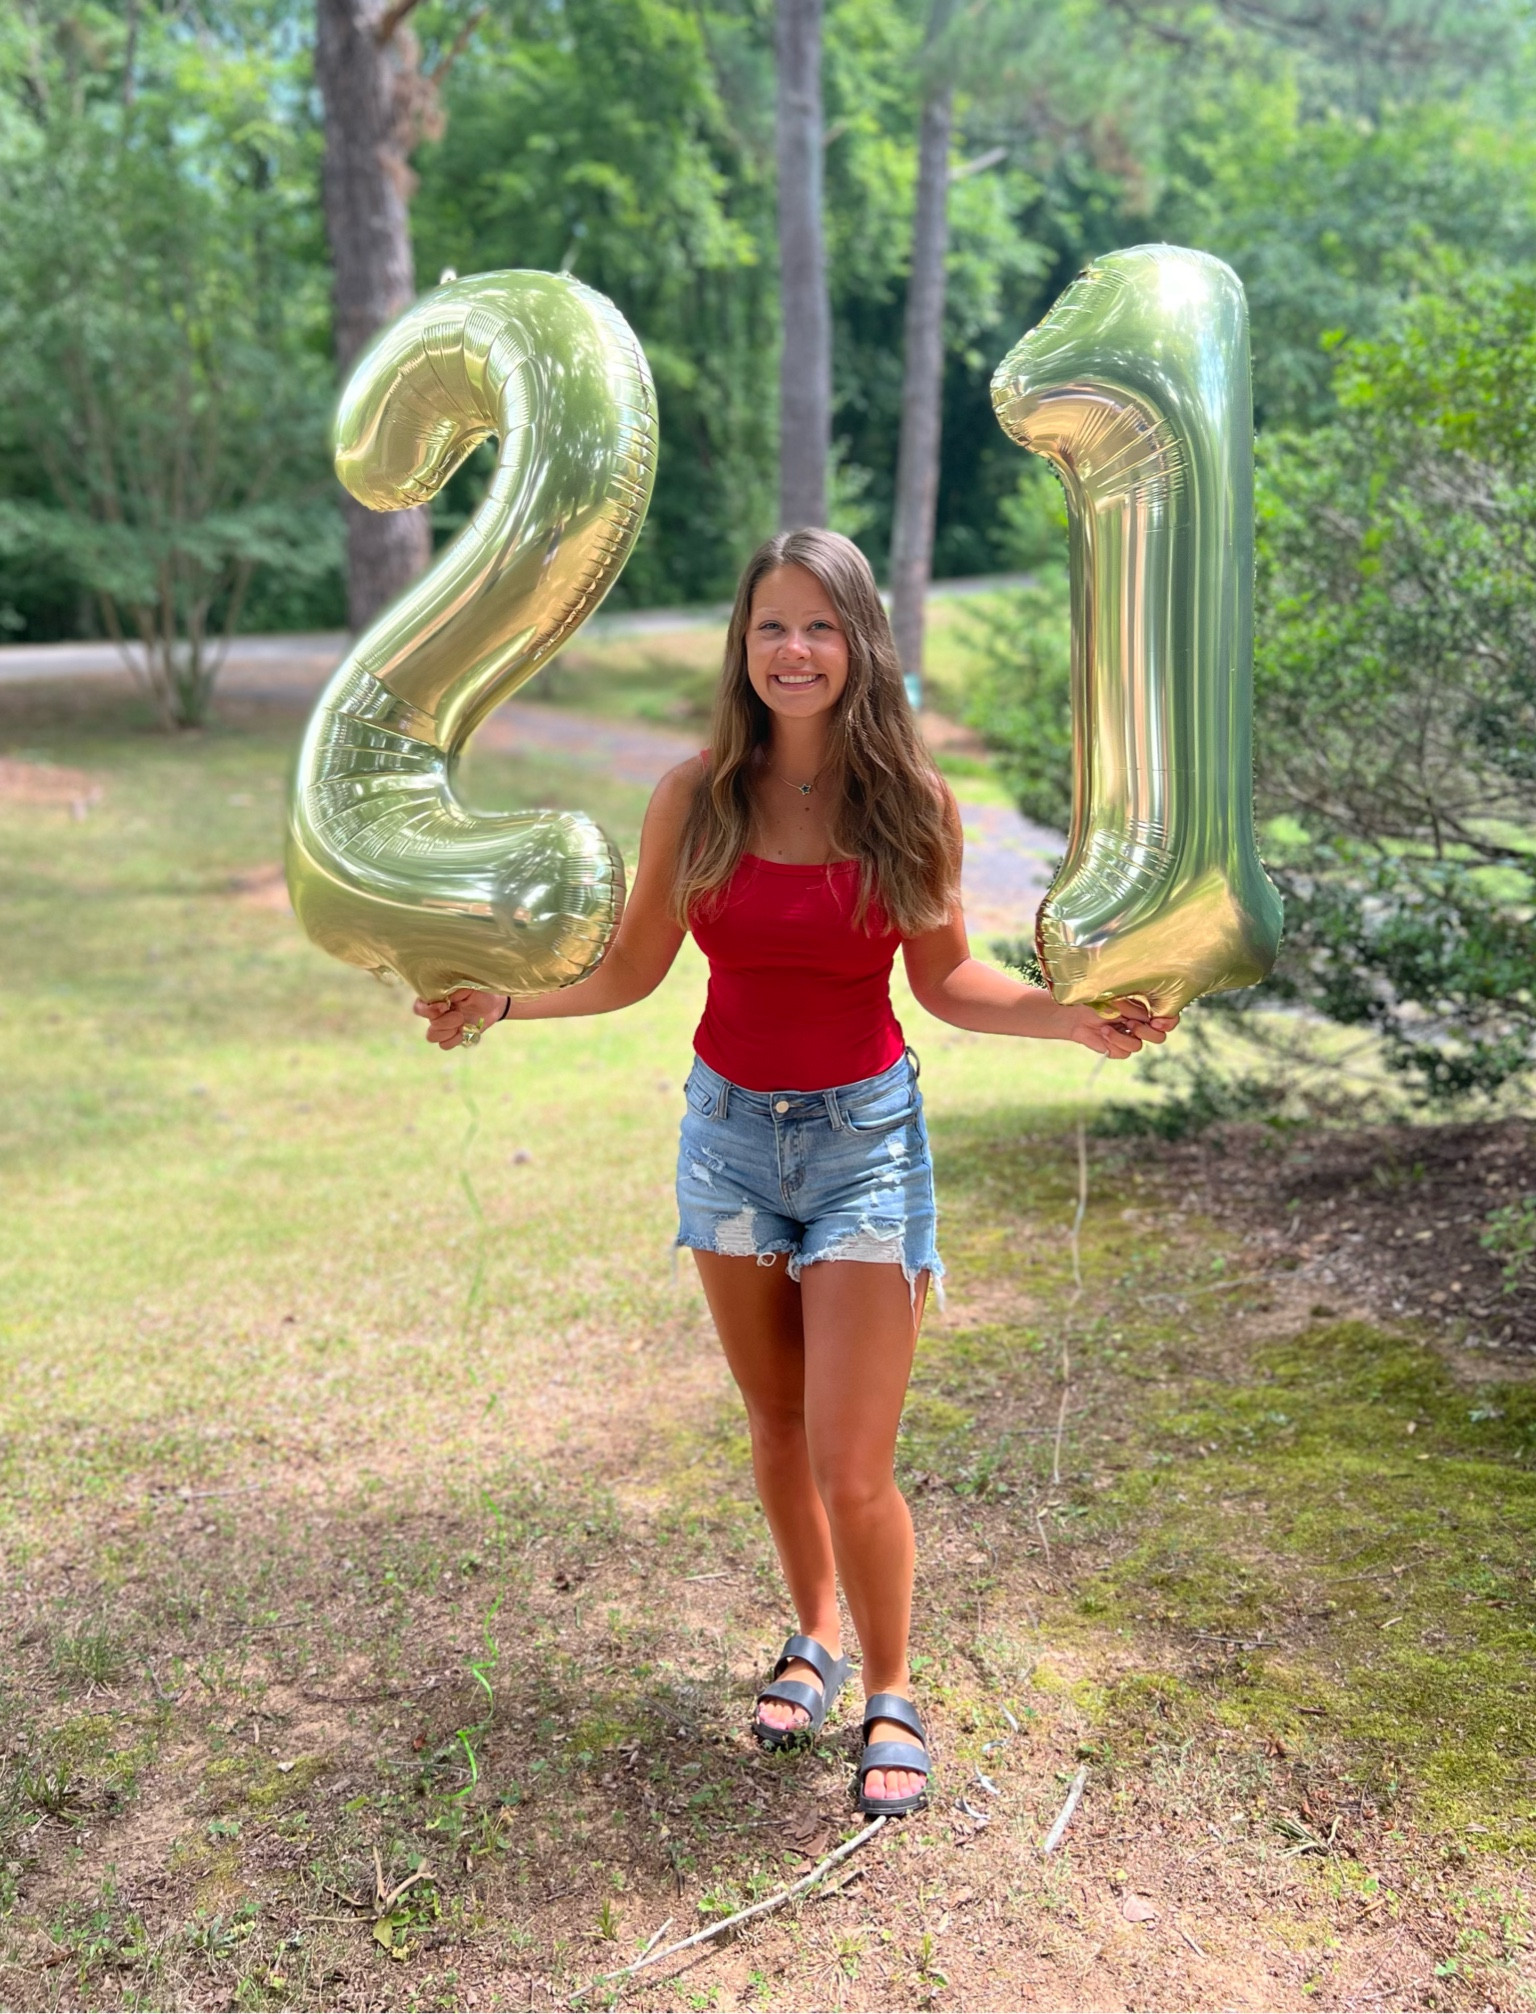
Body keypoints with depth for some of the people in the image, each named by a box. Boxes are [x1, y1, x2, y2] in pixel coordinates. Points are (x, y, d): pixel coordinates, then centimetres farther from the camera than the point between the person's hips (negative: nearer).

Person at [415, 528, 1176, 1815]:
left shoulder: (913, 803, -8)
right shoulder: (697, 796, -6)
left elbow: (946, 982, 1)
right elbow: (633, 969, 3)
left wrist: (1071, 1018, -14)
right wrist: (500, 997, -9)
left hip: (862, 1134, -2)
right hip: (730, 1130, 2)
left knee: (851, 1466, -3)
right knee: (776, 1425, 17)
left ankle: (892, 1692, 24)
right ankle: (815, 1635, 43)